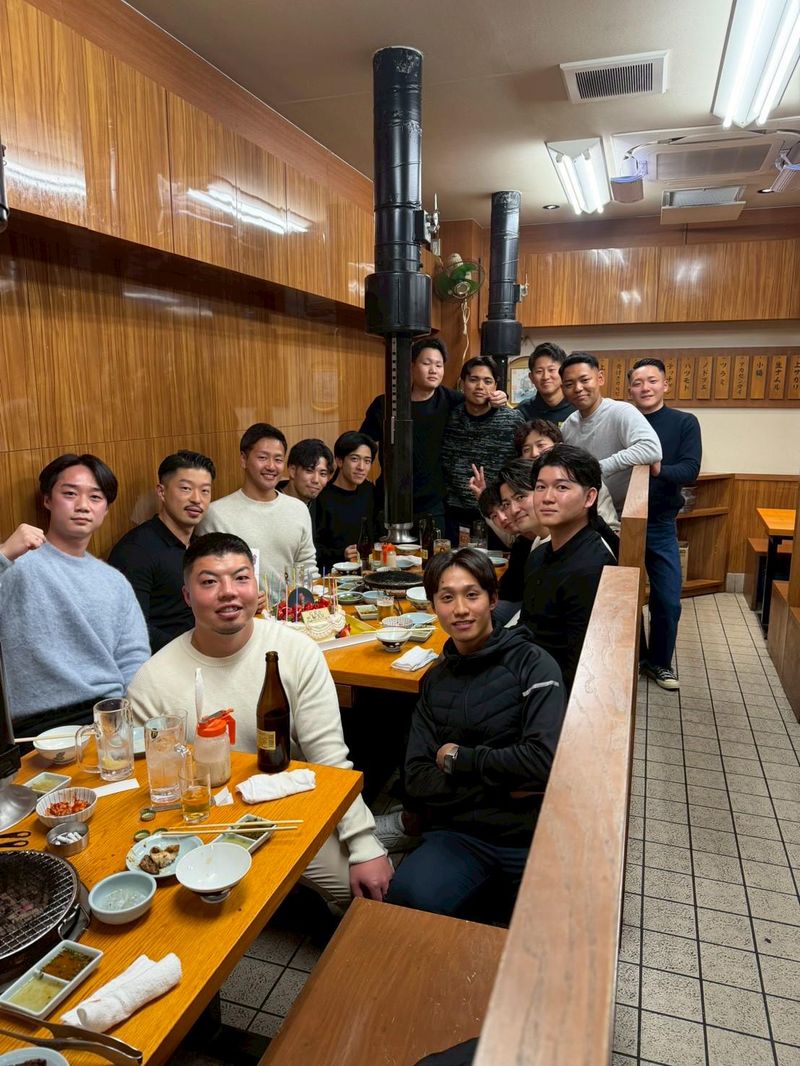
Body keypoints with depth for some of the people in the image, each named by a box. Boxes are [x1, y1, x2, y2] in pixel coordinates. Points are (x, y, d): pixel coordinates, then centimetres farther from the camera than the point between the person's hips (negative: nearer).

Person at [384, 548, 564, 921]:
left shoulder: (532, 664, -2)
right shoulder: (434, 681, 12)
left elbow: (545, 759, -16)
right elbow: (417, 779, 4)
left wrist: (458, 759, -5)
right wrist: (502, 788, -10)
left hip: (533, 832, -2)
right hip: (459, 832, 2)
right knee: (409, 897, -29)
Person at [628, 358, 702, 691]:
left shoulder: (684, 423, -1)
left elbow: (689, 471, -13)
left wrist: (656, 468, -32)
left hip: (660, 526, 0)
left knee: (667, 601, 4)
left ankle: (659, 661, 26)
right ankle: (633, 655, 31)